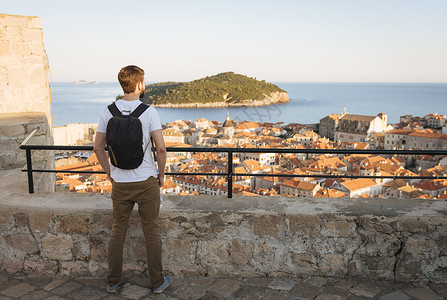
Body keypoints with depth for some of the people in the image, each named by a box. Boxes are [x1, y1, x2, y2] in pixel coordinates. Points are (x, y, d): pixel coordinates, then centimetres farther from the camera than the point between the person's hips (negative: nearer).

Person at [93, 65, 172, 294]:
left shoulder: (109, 111, -1)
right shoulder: (148, 111, -11)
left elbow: (98, 148, 2)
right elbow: (161, 147, -15)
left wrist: (109, 172, 15)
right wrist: (161, 174, 0)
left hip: (120, 183, 3)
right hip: (146, 181, -3)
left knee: (118, 230, 16)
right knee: (151, 231, 9)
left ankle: (113, 281, 27)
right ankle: (157, 282, 21)